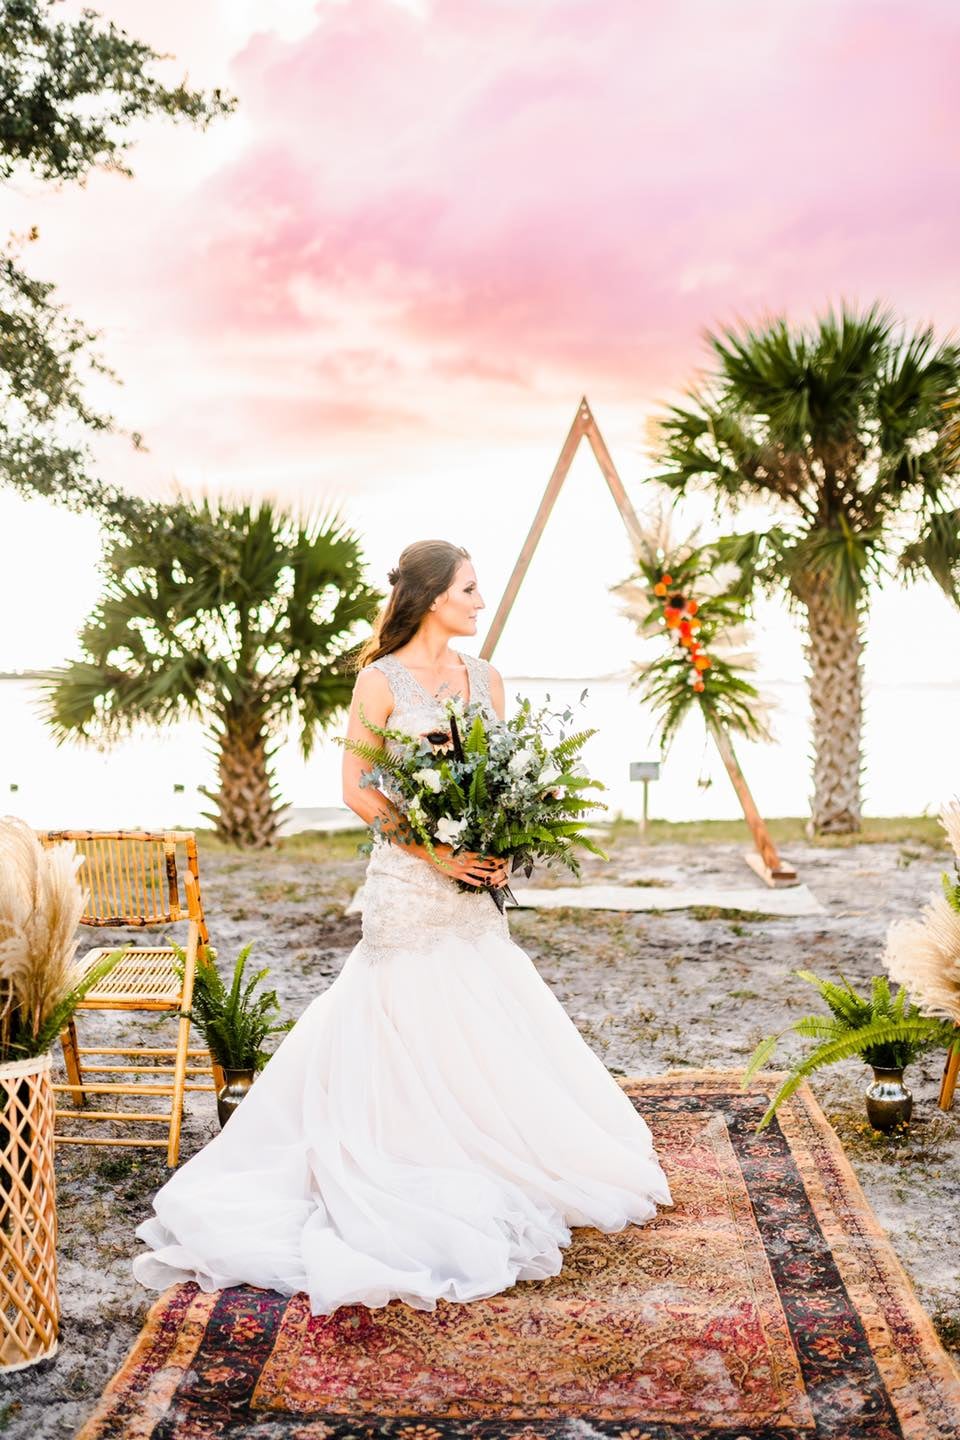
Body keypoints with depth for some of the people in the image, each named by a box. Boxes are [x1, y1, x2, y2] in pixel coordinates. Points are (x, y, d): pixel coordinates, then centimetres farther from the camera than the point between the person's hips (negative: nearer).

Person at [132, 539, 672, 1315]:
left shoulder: (485, 677, 9)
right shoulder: (382, 680, -7)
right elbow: (357, 787, -9)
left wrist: (501, 849, -5)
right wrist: (432, 850, -16)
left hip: (475, 882, 6)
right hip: (408, 880, -6)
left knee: (492, 1026, 9)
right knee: (413, 1024, 0)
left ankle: (491, 1175, 25)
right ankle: (420, 1189, 13)